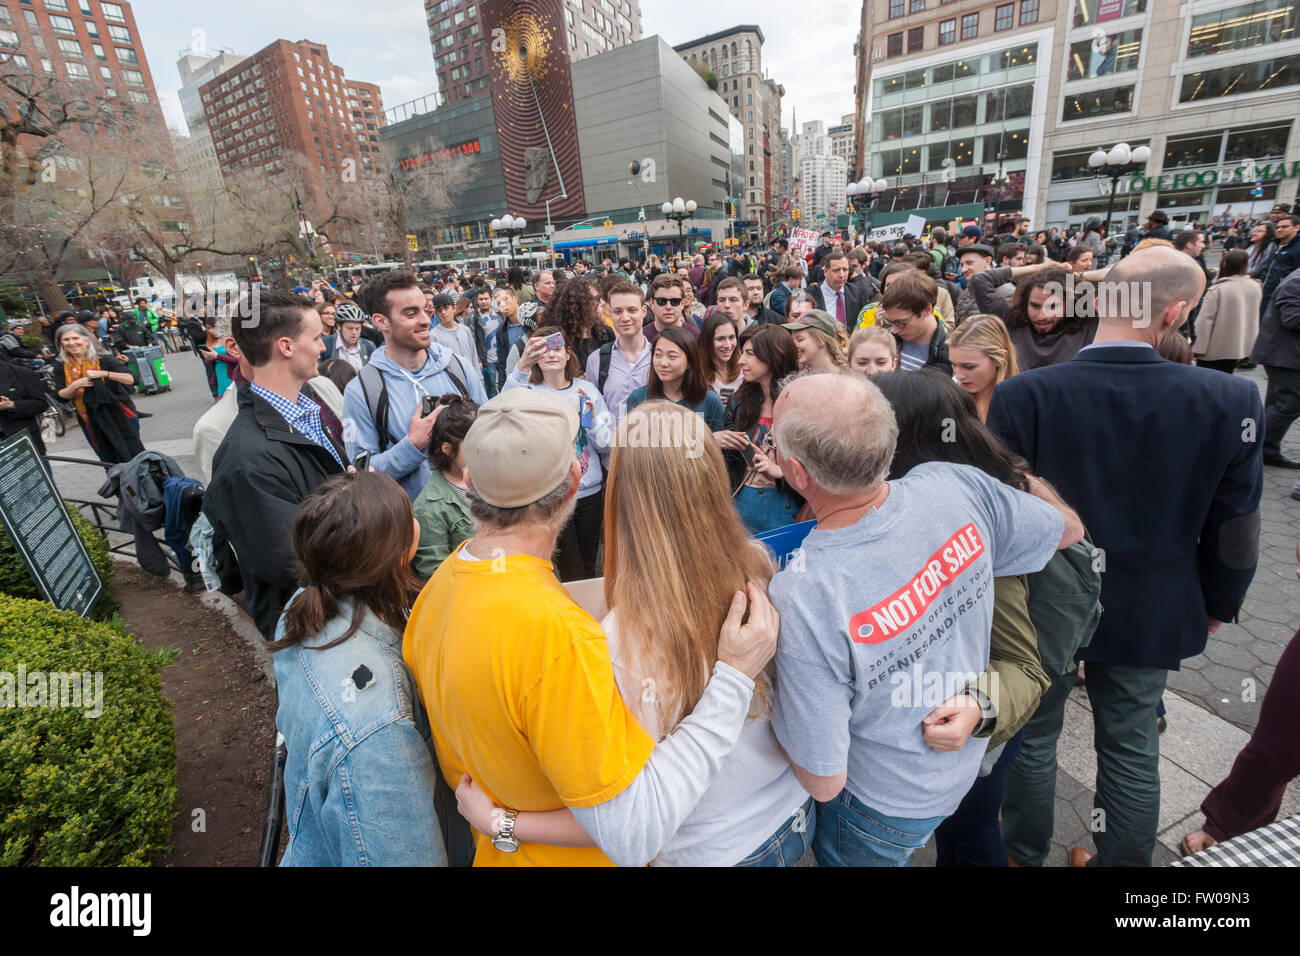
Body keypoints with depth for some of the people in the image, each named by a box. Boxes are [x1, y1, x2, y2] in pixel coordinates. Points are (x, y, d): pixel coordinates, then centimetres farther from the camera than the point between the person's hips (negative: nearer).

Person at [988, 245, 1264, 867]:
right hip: (1151, 615, 2)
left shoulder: (1022, 394, -23)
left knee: (1034, 734, 20)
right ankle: (1122, 861, 43)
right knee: (1131, 747, 22)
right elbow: (1234, 531, -5)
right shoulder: (1231, 401, -15)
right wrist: (1217, 605, 14)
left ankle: (1024, 852, 42)